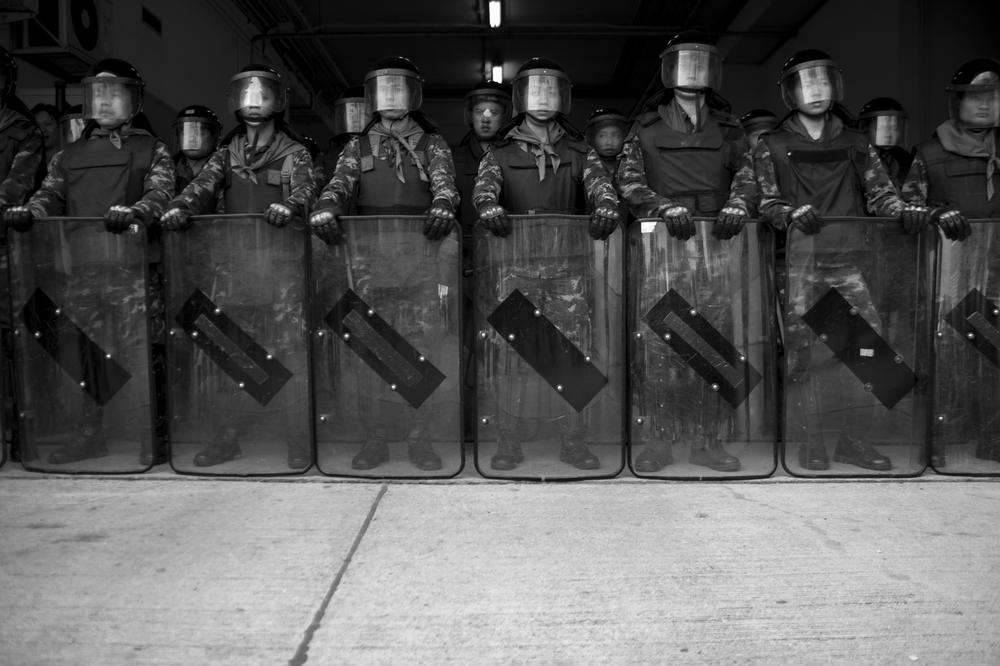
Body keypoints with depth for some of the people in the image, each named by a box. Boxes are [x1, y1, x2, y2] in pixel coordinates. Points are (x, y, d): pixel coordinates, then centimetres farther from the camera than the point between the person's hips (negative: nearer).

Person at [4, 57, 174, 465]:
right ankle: (90, 432, 18)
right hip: (80, 264, 5)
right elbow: (51, 194, 13)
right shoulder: (69, 155, 22)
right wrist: (29, 211, -9)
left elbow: (161, 192, -6)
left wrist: (134, 211, -27)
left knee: (134, 347, -6)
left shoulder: (149, 150, 9)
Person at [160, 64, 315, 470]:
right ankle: (227, 438, 17)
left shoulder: (293, 153, 7)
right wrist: (179, 207, -17)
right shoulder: (227, 154, 17)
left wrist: (288, 206, -33)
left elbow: (304, 188, -10)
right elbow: (203, 186, 4)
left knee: (291, 352, -5)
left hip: (281, 265, -4)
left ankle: (298, 442, 5)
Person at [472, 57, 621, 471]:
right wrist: (491, 208, -28)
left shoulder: (579, 153, 16)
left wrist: (606, 208, -23)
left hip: (567, 264, 1)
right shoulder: (501, 152, 12)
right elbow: (484, 186, -4)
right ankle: (509, 441, 6)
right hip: (516, 262, -1)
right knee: (513, 353, -3)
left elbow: (599, 185, 1)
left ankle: (573, 441, 10)